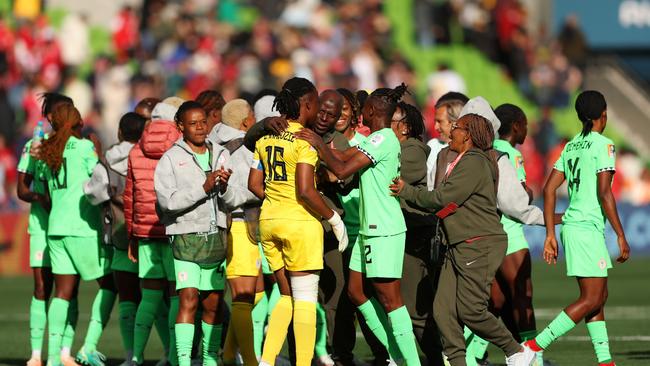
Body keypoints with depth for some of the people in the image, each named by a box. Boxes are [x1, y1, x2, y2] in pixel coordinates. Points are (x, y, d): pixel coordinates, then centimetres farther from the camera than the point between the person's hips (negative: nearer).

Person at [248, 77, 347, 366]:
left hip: (269, 221, 7)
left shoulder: (266, 136, 8)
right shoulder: (305, 139, -14)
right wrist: (334, 218, -9)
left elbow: (254, 184, 10)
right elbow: (305, 191, -20)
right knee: (305, 299, 0)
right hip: (300, 223, -7)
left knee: (287, 296, 15)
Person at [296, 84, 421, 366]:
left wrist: (319, 144, -7)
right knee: (356, 291, 12)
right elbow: (343, 157, 14)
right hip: (370, 229, 10)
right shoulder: (379, 139, 15)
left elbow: (342, 170, -17)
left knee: (389, 298, -8)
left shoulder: (382, 139, -15)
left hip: (384, 231, -10)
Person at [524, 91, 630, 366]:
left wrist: (550, 235, 14)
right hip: (588, 229, -8)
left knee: (600, 297, 11)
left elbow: (549, 189, 11)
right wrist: (621, 236, -13)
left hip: (571, 226, 8)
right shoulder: (603, 145, -8)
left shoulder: (571, 146, 14)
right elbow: (604, 194, -16)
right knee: (591, 300, -7)